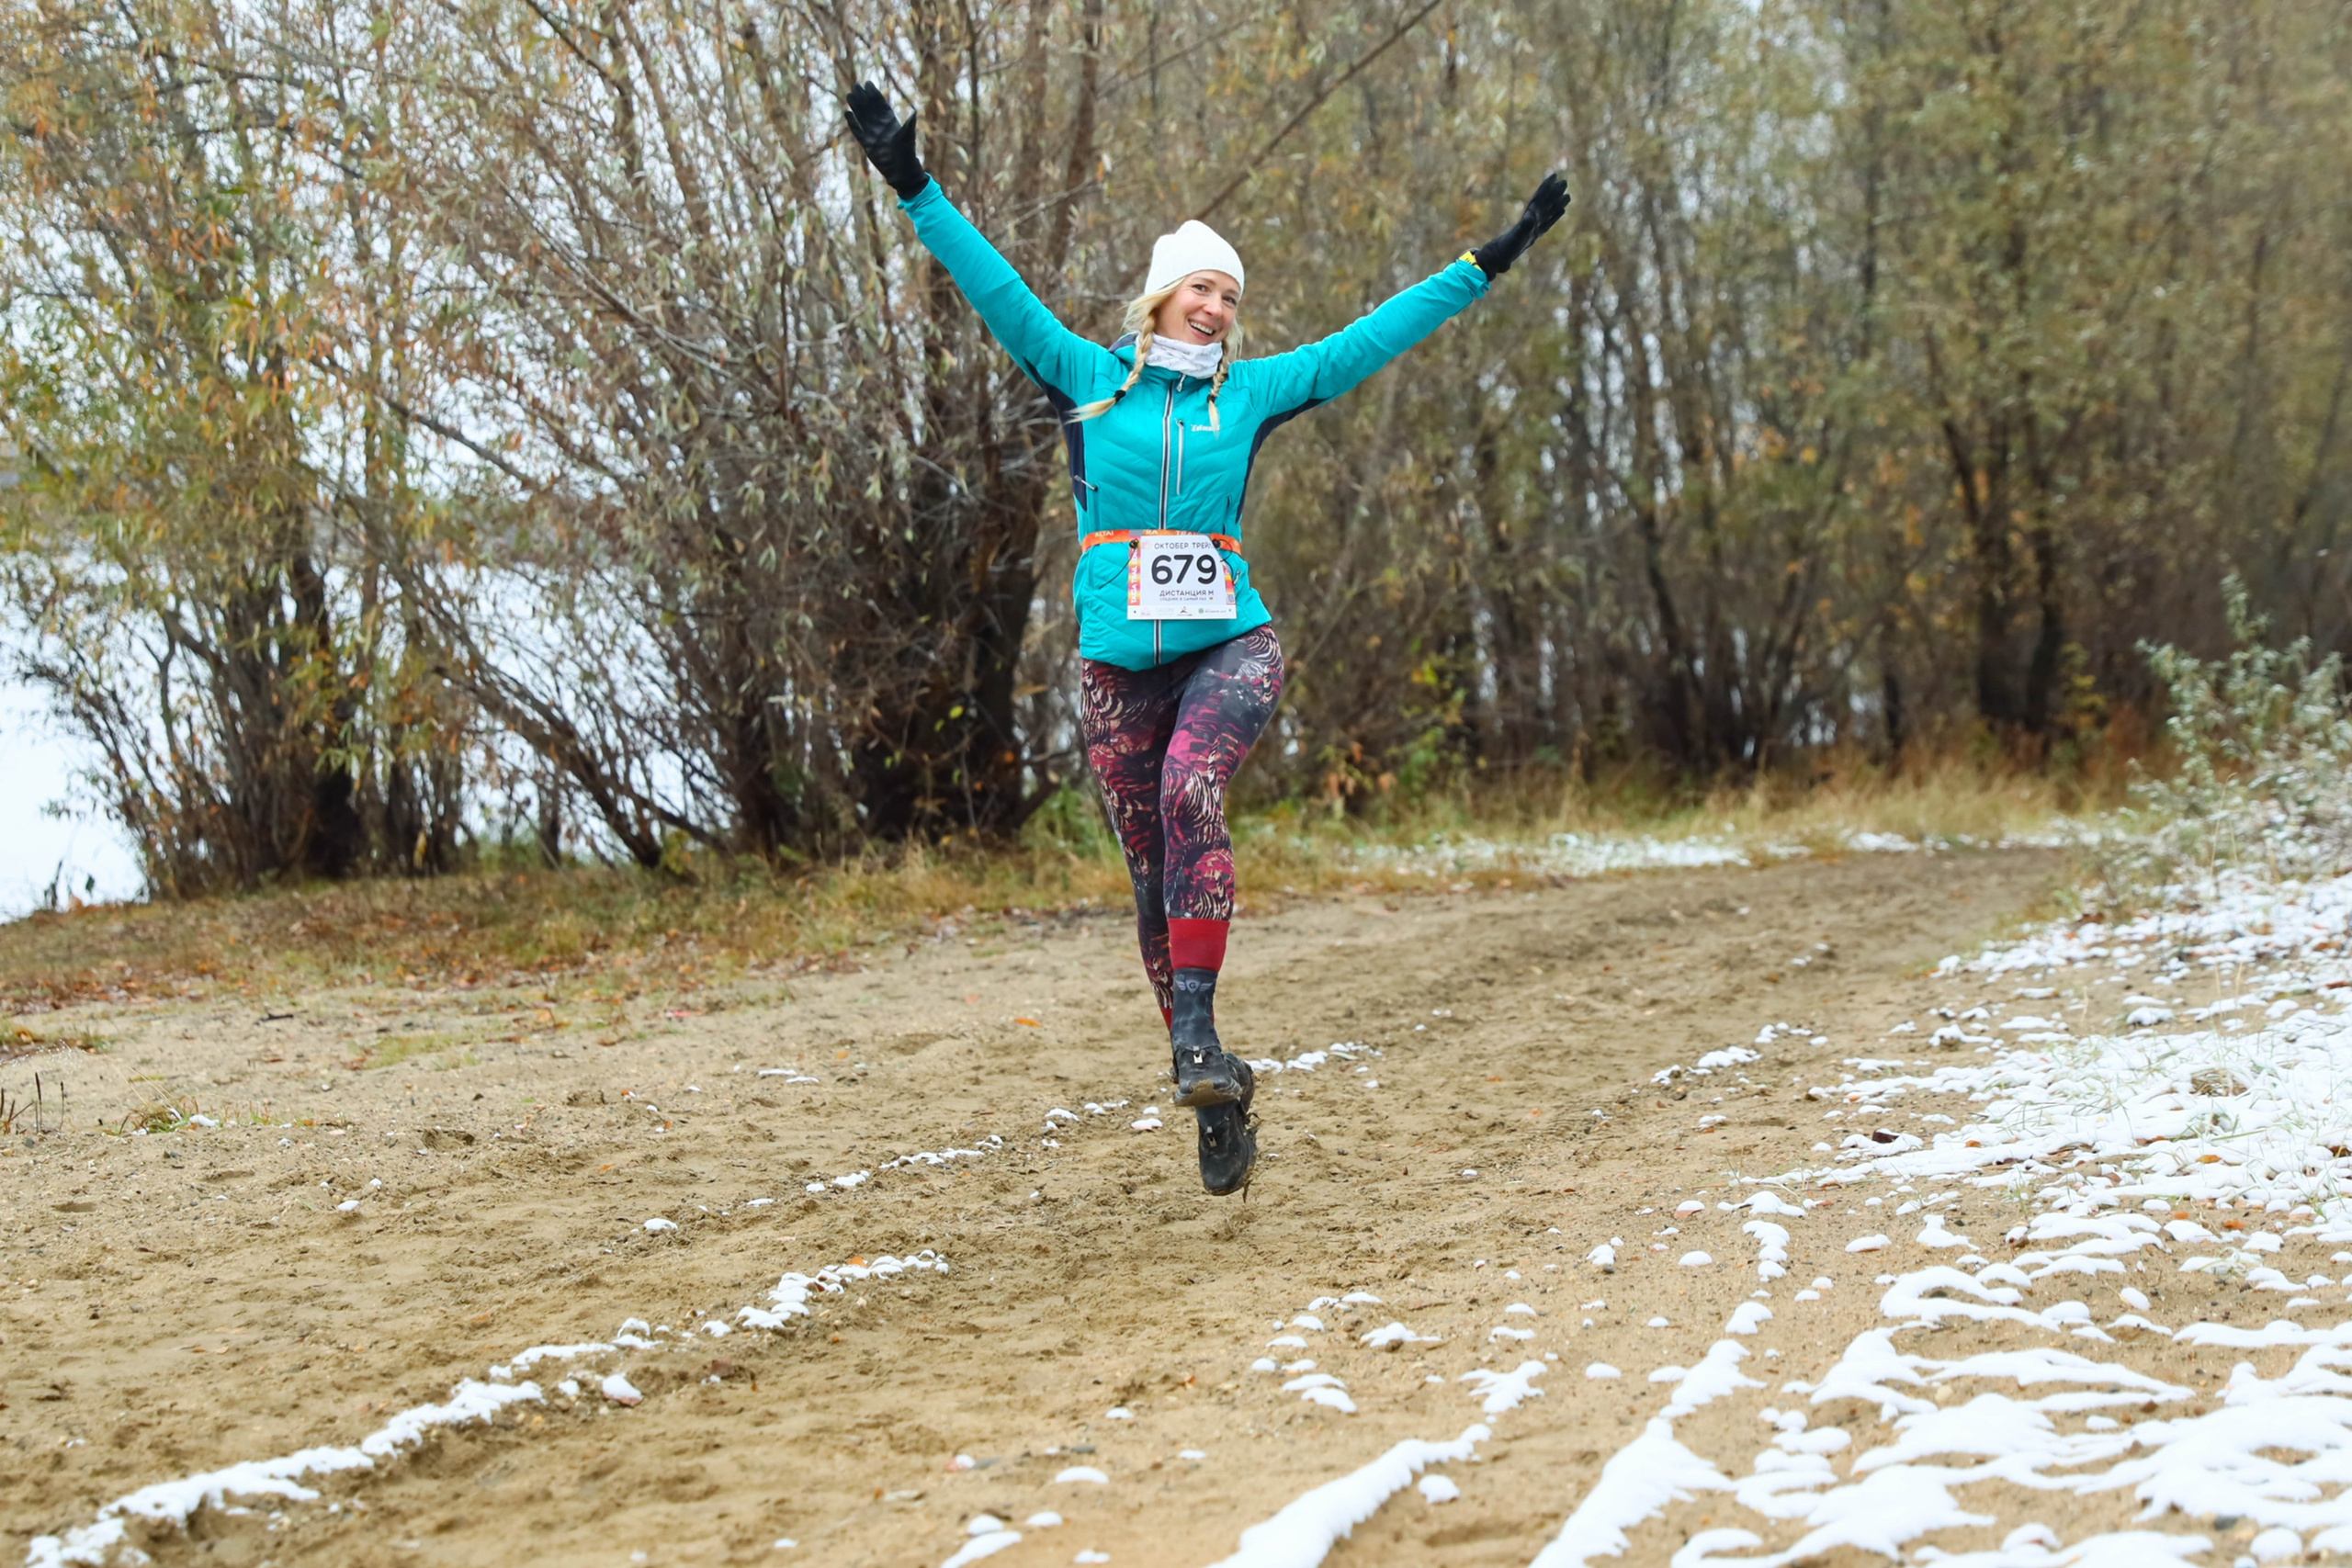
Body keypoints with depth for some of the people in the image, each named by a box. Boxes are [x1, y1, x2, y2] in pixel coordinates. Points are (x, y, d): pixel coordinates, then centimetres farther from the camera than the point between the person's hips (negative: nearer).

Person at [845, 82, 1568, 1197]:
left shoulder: (1251, 391, 10)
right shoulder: (1090, 380, 7)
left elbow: (1372, 337, 13)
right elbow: (997, 290, 1)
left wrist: (1488, 263, 14)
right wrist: (915, 191, -7)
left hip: (1231, 645, -1)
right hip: (1119, 661, 1)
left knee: (1192, 788, -31)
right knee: (1155, 880, 2)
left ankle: (1196, 1026, -31)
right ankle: (1217, 1100, 10)